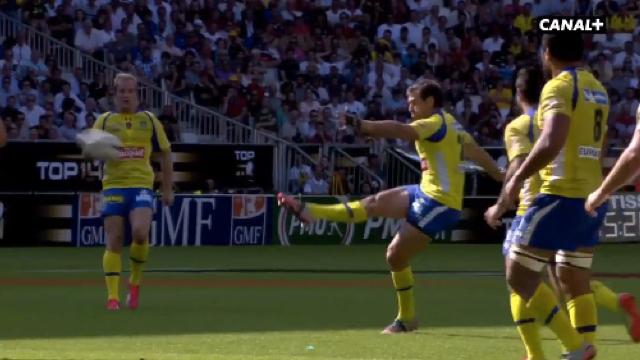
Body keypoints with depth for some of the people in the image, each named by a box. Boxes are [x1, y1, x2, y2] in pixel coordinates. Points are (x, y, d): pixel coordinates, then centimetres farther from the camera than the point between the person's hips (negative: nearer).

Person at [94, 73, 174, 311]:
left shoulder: (149, 121, 8)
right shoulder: (104, 121, 7)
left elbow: (165, 153, 14)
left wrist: (168, 189, 10)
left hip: (141, 186, -1)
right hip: (113, 185, 1)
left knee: (140, 233, -21)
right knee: (114, 243, -5)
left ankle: (135, 281, 3)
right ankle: (112, 296, 0)